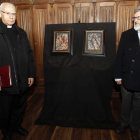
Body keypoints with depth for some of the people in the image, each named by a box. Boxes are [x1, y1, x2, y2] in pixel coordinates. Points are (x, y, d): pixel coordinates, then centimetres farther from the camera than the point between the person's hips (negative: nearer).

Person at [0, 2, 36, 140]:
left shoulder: (21, 33, 9)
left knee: (20, 106, 18)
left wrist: (31, 74, 6)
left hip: (22, 81, 4)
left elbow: (29, 54, 10)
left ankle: (16, 125, 44)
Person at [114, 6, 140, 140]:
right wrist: (118, 76, -3)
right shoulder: (126, 35, -3)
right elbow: (119, 56, -2)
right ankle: (123, 123, 41)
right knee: (125, 103, 19)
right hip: (127, 78, 1)